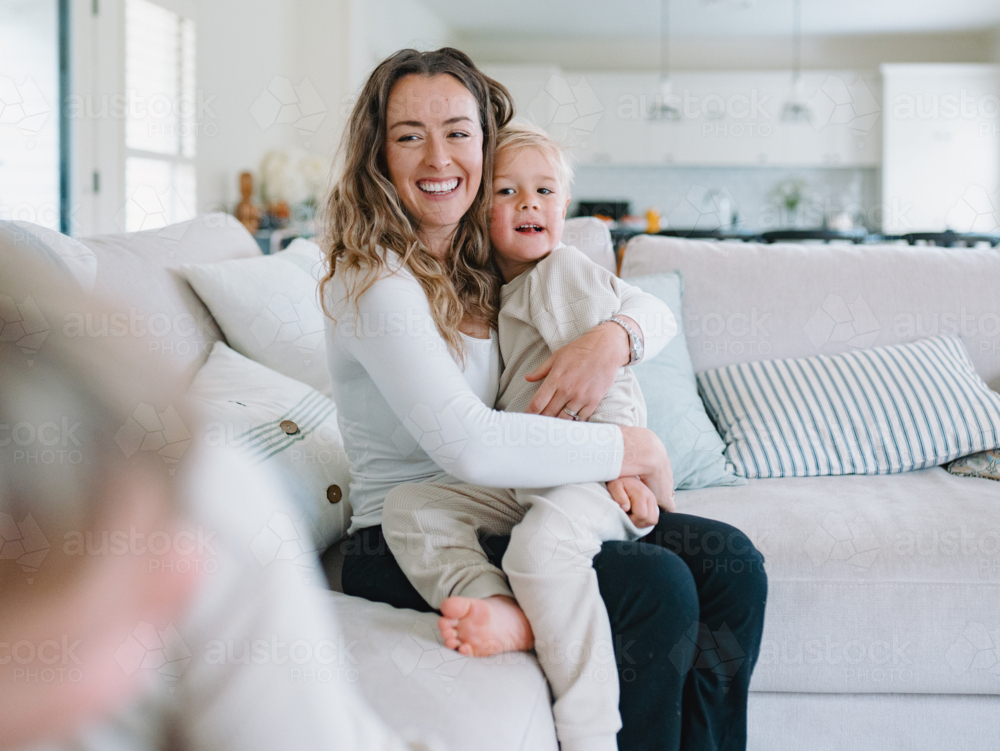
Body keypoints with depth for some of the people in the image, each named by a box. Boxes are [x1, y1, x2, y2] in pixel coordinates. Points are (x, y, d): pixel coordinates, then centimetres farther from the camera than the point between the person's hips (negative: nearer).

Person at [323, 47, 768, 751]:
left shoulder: (496, 258, 8)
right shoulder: (373, 278, -17)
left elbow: (652, 310, 13)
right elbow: (470, 446, -29)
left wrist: (612, 338, -13)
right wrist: (637, 450, -19)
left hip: (502, 511, 8)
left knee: (730, 562, -4)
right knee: (656, 584, -23)